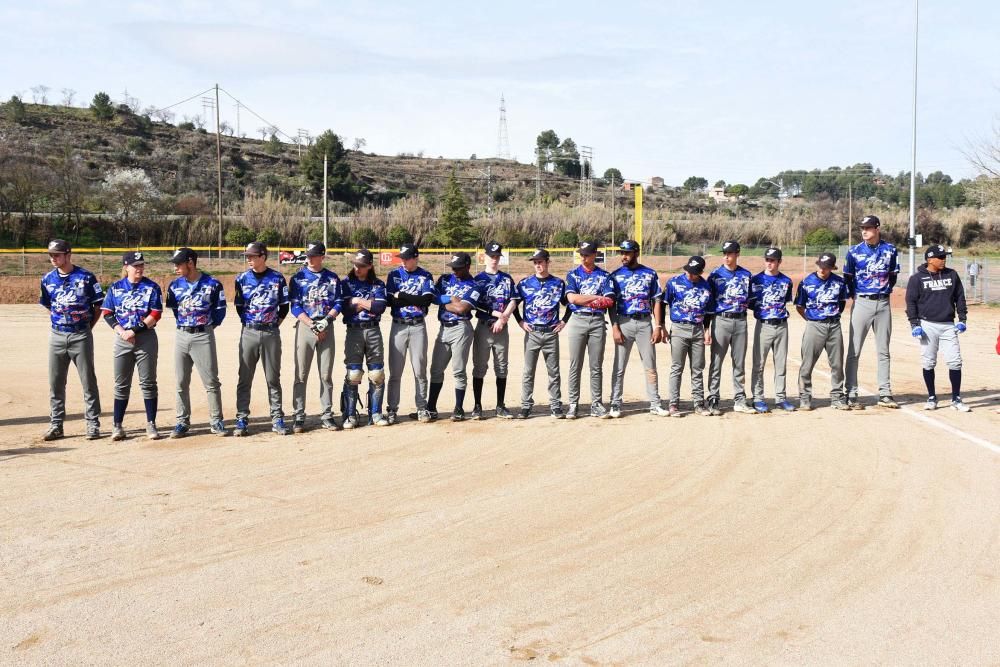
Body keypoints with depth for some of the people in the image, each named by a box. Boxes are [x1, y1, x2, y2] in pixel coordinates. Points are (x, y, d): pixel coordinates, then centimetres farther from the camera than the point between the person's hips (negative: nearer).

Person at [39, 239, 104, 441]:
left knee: (88, 381, 1)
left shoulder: (86, 277, -5)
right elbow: (47, 306, 19)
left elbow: (98, 306, 0)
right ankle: (55, 425, 15)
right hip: (57, 336, 4)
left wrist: (88, 326, -1)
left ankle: (93, 424, 7)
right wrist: (57, 322, 9)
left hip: (81, 335, -4)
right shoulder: (48, 279, 7)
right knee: (55, 383, 7)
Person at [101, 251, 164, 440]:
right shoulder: (115, 287, 6)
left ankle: (151, 424, 6)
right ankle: (117, 425, 10)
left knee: (148, 383, 2)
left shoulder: (152, 287, 0)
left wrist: (135, 330, -14)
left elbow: (155, 315, -7)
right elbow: (107, 313, 3)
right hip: (123, 339, 2)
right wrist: (122, 332, -11)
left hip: (146, 338, -2)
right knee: (121, 385, 5)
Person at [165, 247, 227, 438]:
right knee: (181, 382, 7)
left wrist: (210, 324, -3)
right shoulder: (174, 285, 6)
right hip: (181, 336, 4)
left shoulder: (212, 284, -5)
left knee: (211, 381, -1)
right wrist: (183, 324, 9)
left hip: (204, 336, -4)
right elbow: (173, 308, 17)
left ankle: (216, 421, 7)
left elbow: (220, 310, 1)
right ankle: (182, 422, 15)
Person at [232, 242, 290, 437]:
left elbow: (284, 307, 6)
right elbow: (239, 306, 11)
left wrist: (275, 323, 0)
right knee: (245, 378, 2)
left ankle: (277, 419, 11)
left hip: (271, 333, -1)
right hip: (249, 333, 1)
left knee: (273, 378, 5)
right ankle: (242, 420, 7)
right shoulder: (242, 278, 5)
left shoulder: (277, 278, 2)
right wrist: (248, 322, 3)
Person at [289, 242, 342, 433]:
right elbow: (295, 307, -3)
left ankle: (326, 415, 11)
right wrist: (313, 325, -13)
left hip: (327, 327, 2)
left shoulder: (333, 278, 10)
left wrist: (326, 321, -12)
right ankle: (299, 417, 1)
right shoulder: (298, 278, 3)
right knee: (301, 374, -3)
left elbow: (338, 304, 5)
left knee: (326, 374, 5)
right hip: (305, 325, -2)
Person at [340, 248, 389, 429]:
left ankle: (375, 413, 11)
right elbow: (345, 307, -8)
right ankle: (350, 415, 2)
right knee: (353, 374, -5)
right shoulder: (346, 283, 7)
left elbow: (380, 307, -7)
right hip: (353, 331, -1)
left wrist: (358, 301, -5)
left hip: (373, 331, 2)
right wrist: (370, 304, -7)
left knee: (377, 374, 2)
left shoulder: (378, 285, 9)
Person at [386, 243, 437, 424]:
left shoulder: (425, 276, 5)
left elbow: (427, 300, -10)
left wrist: (401, 296, -10)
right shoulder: (394, 274, 7)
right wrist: (415, 300, -13)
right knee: (395, 371, 0)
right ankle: (392, 410, 5)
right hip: (398, 326, 1)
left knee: (420, 370, 3)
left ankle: (422, 408, 10)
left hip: (418, 326, 0)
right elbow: (390, 300, -5)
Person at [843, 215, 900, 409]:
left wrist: (886, 291, 4)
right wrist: (855, 296, 1)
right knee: (854, 351, -4)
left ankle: (885, 394, 14)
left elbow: (893, 276, 13)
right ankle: (851, 395, 0)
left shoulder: (890, 250, 4)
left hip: (883, 303, 2)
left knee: (883, 351, 8)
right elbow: (847, 278, 6)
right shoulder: (854, 251, -1)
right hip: (862, 303, -2)